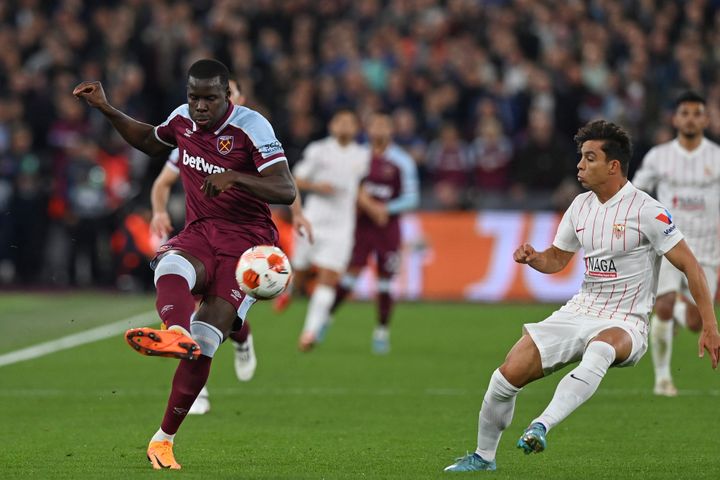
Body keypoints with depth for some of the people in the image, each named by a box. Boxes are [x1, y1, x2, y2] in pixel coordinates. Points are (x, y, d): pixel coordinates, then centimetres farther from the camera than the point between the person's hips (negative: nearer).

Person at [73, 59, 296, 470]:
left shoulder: (251, 127, -11)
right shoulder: (183, 119, 6)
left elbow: (286, 191, -19)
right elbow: (151, 142, 32)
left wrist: (234, 177, -33)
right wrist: (108, 110, 22)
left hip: (247, 243, -4)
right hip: (199, 235, 4)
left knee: (203, 345, -18)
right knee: (170, 270, -36)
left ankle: (164, 439, -10)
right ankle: (177, 332, -70)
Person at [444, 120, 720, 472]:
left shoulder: (646, 211, -12)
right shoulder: (581, 206, 9)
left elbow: (689, 265, -10)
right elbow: (557, 258, 23)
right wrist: (533, 258, -2)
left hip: (624, 324, -6)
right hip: (579, 311, 6)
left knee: (599, 350, -43)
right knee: (509, 373, -7)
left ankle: (541, 427, -53)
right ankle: (483, 456, 14)